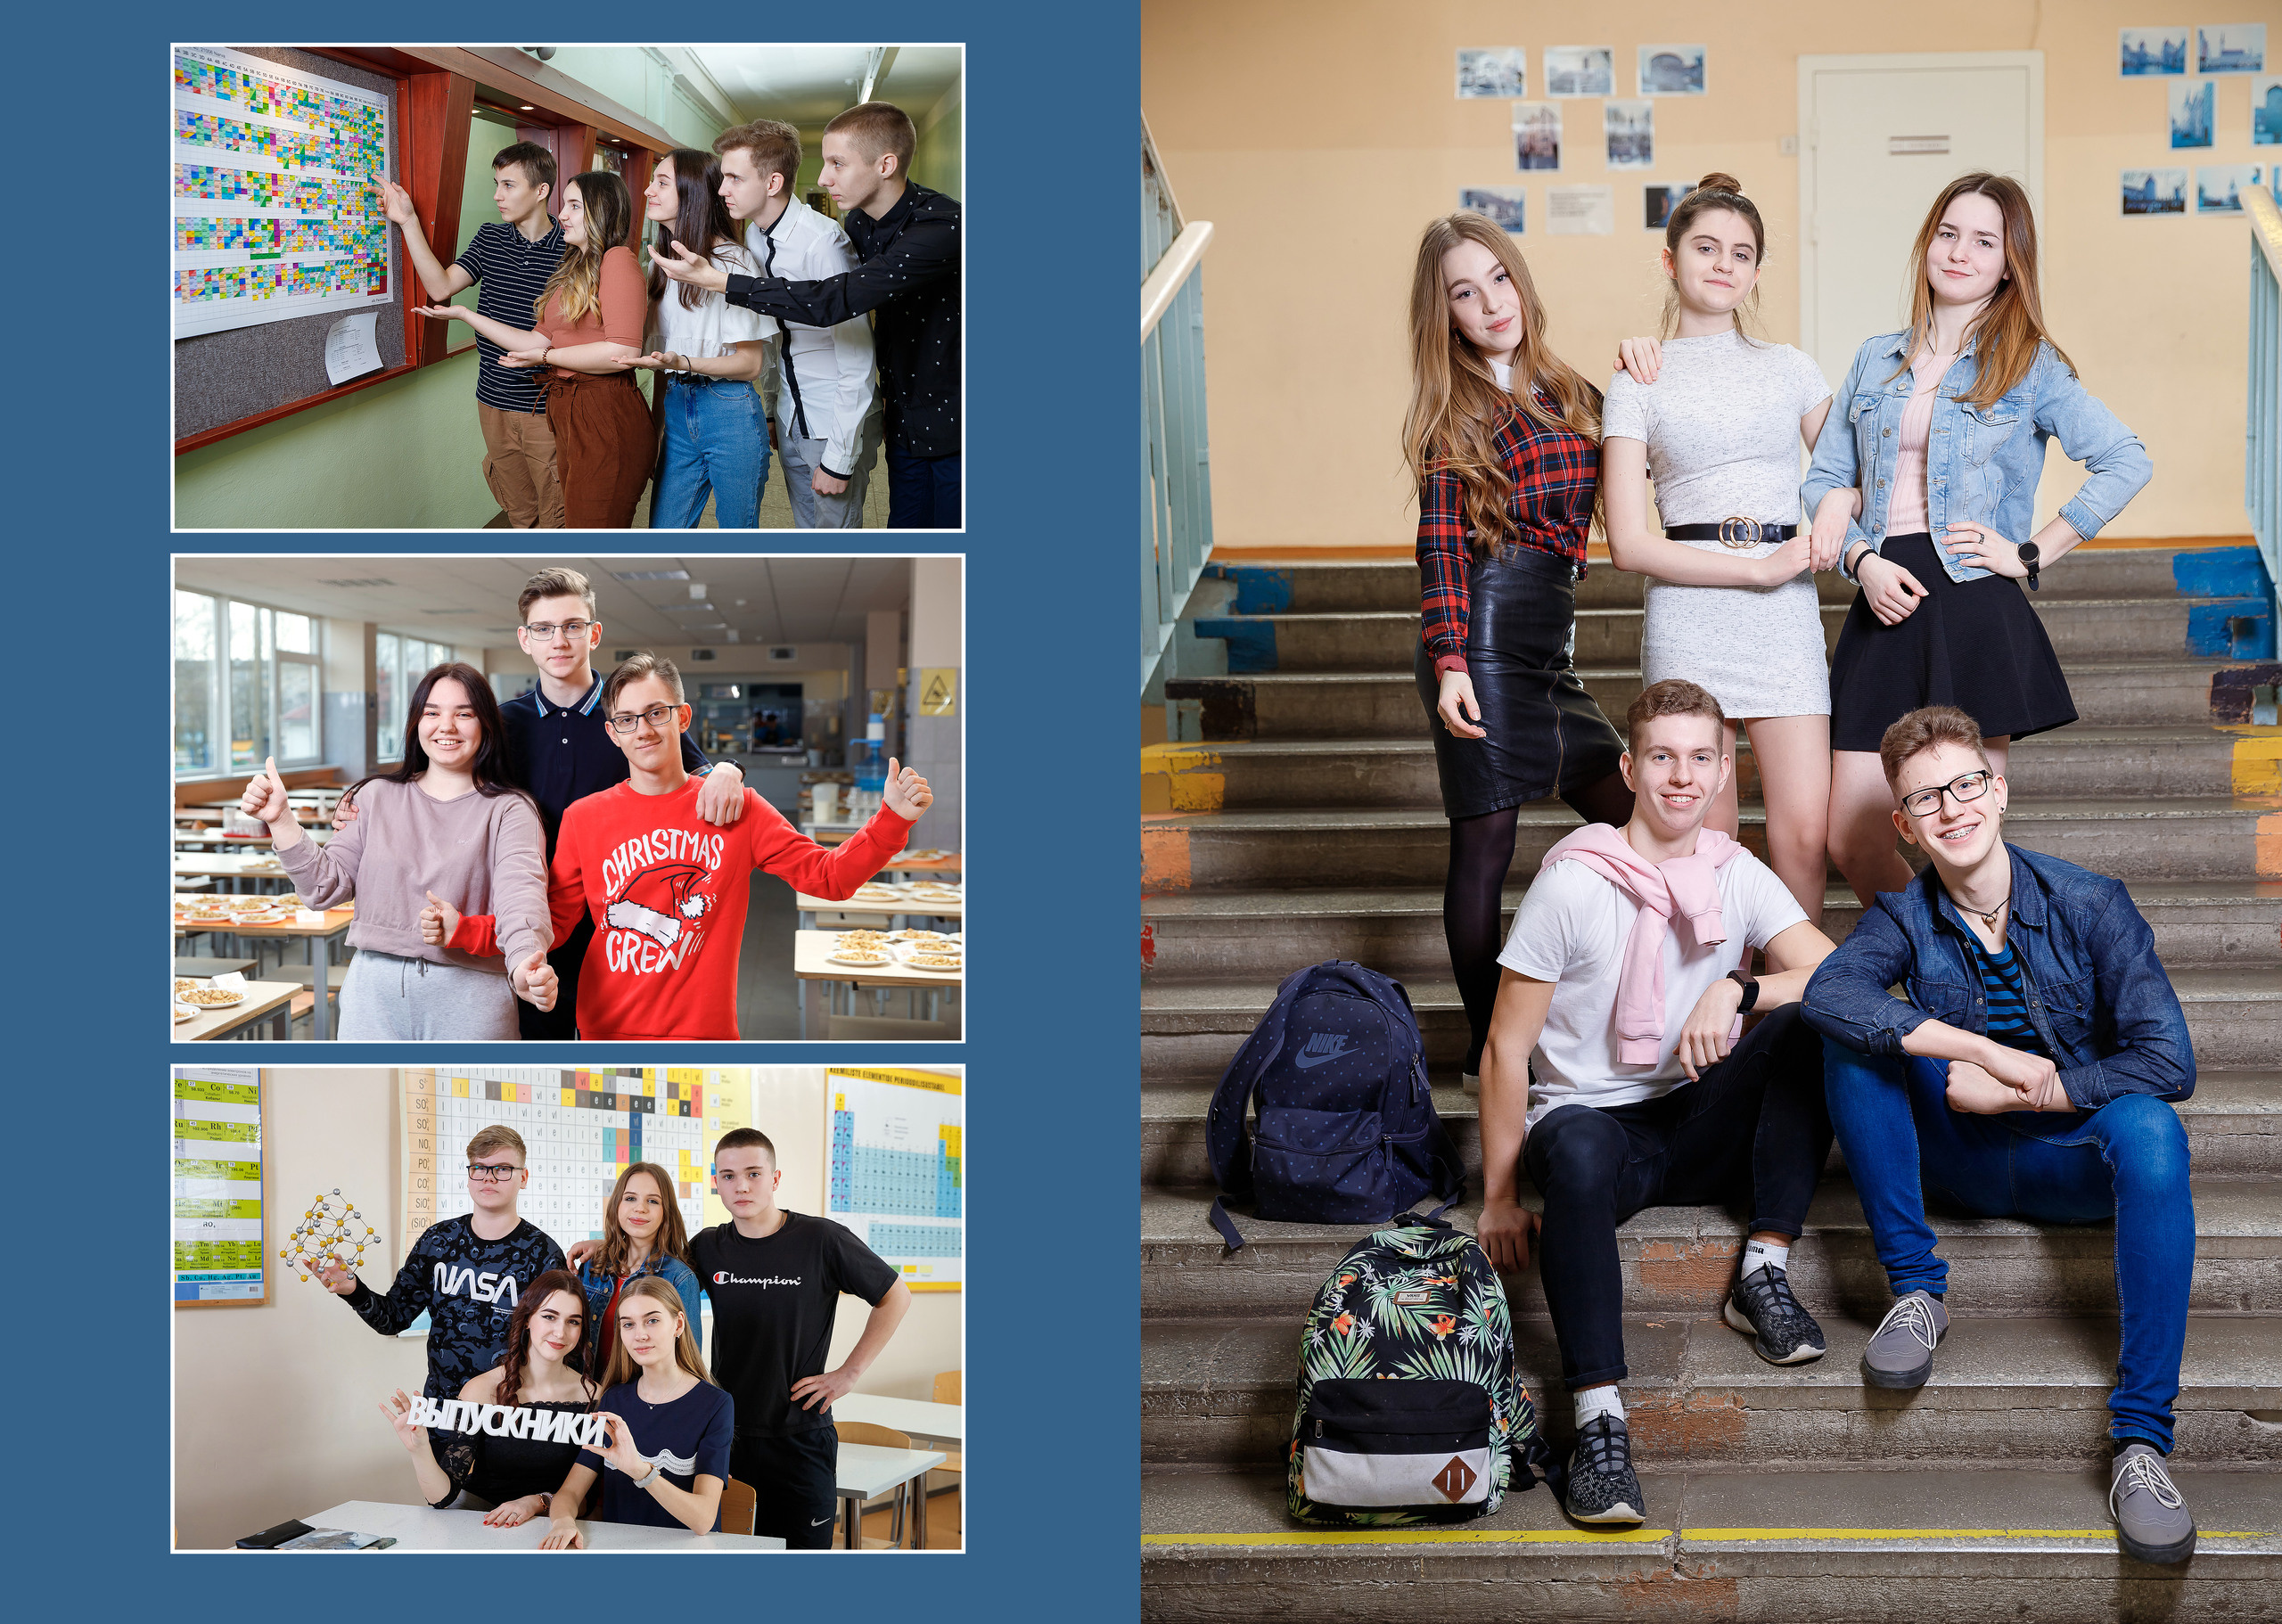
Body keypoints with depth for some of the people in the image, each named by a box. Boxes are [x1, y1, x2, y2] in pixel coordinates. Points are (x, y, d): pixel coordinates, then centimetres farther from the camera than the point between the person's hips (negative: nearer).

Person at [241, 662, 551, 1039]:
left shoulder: (508, 811, -1)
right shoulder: (377, 796, 12)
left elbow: (520, 891, -20)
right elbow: (326, 886, 9)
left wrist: (525, 962, -40)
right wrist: (281, 820, -3)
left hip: (469, 995, -3)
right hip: (373, 990, 3)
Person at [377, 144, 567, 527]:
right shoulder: (489, 237, 7)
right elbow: (441, 287, -2)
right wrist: (408, 222, -5)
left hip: (546, 409, -4)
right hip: (494, 402, 5)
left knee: (555, 515, 0)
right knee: (518, 512, 16)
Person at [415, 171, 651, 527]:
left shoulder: (618, 260, -9)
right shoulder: (572, 270, 21)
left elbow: (623, 353, -20)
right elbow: (539, 341, 14)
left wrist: (546, 357, -9)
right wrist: (465, 314, 14)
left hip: (605, 419, -9)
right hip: (567, 417, 9)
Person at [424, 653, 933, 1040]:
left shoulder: (736, 808, 1)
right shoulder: (584, 818, 4)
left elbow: (828, 876, -2)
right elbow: (552, 924, 7)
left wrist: (891, 819, -15)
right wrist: (463, 930, -6)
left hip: (706, 1028, -1)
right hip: (609, 1030, 1)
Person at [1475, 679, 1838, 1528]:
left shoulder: (1739, 878, 5)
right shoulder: (1572, 884, -7)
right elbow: (1506, 1048, -7)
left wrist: (1739, 990, -25)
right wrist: (1499, 1199, -10)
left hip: (1705, 1126, 4)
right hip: (1596, 1118, -4)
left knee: (1810, 1023, -21)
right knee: (1577, 1151, -40)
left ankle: (1764, 1274, -18)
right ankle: (1598, 1418, -44)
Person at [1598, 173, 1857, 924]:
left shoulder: (1790, 369, 13)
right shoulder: (1638, 384, 5)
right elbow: (1629, 542, -3)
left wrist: (1839, 501, -2)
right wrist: (1757, 568, -9)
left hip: (1785, 616, 2)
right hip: (1688, 615, -2)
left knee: (1804, 832, -7)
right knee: (1705, 841, -1)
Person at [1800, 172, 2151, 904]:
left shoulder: (2029, 368, 4)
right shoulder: (1875, 361, 16)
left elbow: (2127, 462, -6)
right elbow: (1823, 478, 15)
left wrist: (2031, 554, -8)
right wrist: (1863, 561, -3)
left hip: (1974, 605, -4)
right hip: (1887, 603, 4)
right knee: (1852, 844, 1)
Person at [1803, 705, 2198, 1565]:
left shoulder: (2091, 904, -9)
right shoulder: (1905, 918, -5)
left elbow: (2168, 1064, -16)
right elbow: (1827, 991, -29)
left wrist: (2015, 1093, -18)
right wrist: (1989, 1051, -34)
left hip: (2074, 1164, -1)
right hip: (1961, 1162, 1)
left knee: (2150, 1129, -35)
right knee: (1857, 1035, -21)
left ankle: (2141, 1437, -38)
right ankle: (1916, 1292, -16)